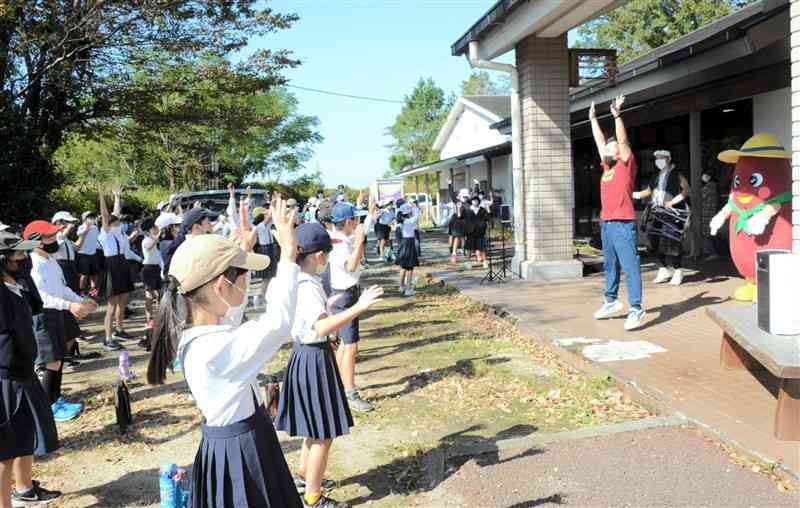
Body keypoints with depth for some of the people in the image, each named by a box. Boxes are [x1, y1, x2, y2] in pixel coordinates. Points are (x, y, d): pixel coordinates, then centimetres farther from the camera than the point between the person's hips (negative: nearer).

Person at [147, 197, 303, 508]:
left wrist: (244, 250, 16)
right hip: (240, 451, -9)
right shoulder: (212, 349, -31)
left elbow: (234, 308, 18)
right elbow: (278, 324, -35)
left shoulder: (195, 332, -2)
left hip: (238, 441, 9)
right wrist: (288, 254, -30)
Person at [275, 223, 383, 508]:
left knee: (316, 427, 26)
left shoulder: (299, 281, 5)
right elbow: (322, 327, -38)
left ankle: (304, 477, 43)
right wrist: (359, 307, -42)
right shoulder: (307, 287, -25)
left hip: (307, 355, 10)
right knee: (323, 433, 3)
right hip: (314, 359, -10)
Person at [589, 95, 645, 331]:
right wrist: (593, 118, 27)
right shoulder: (607, 166, 15)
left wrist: (617, 115, -18)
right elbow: (600, 141, 23)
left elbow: (623, 141, -13)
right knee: (610, 265, 17)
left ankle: (636, 309, -9)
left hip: (623, 224, -8)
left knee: (630, 266, -8)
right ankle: (611, 301, 29)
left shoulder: (626, 165, -3)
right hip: (606, 223, 8)